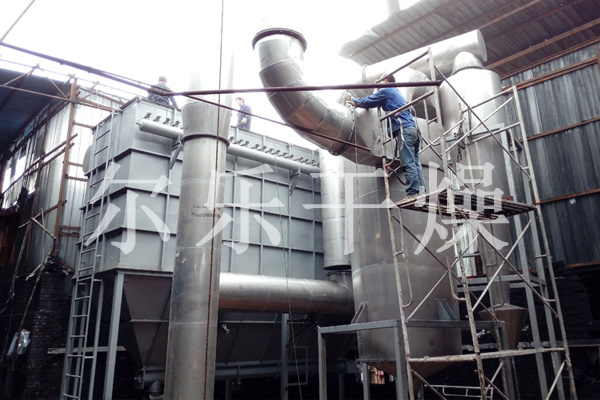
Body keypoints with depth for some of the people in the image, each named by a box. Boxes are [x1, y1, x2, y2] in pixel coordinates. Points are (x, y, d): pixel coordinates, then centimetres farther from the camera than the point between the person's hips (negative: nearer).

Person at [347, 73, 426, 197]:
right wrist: (357, 102, 39)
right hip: (413, 128, 9)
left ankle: (413, 192, -18)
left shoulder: (386, 91, 6)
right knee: (415, 162, 2)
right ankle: (421, 190, -3)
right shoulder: (397, 93, 33)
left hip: (404, 128, -9)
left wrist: (354, 100, 24)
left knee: (408, 163, -14)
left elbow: (367, 102, 7)